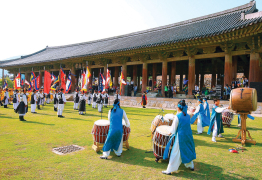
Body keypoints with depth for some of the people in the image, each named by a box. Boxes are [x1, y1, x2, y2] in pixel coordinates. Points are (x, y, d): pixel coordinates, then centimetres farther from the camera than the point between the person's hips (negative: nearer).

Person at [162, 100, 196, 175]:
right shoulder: (188, 116, 1)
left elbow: (174, 128, -10)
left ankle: (169, 170, 7)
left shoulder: (177, 116, -16)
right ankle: (190, 166, 40)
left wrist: (170, 132, 11)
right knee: (187, 151, 24)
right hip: (188, 136, 6)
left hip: (180, 137, -6)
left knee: (176, 153, 0)